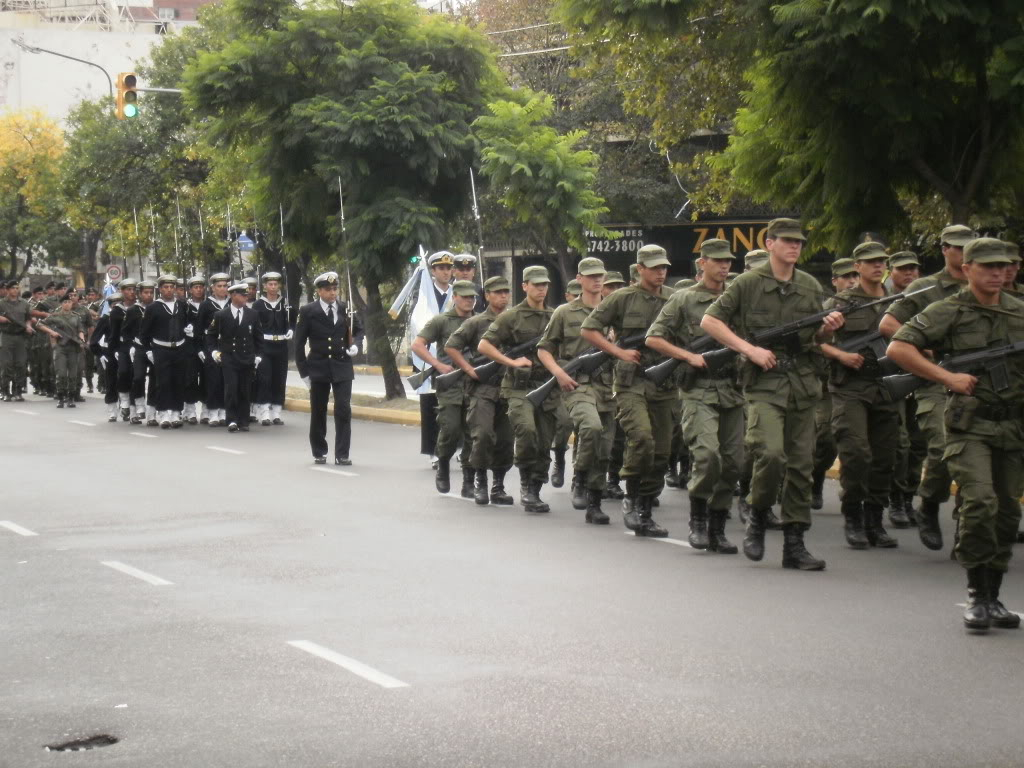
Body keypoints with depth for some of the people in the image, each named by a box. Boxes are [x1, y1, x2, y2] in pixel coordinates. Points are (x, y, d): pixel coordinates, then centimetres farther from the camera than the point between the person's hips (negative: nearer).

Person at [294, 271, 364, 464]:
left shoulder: (346, 309, 3)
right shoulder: (308, 311, -4)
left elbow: (358, 330, 18)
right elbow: (299, 344, -1)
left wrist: (355, 345, -4)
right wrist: (304, 372, -4)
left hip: (342, 367, 1)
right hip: (318, 368, -1)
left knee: (343, 410, -7)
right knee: (318, 412, 7)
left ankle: (342, 454, -3)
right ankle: (319, 452, 19)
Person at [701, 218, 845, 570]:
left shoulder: (811, 287, 13)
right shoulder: (748, 284, 0)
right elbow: (709, 321, -1)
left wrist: (829, 327, -1)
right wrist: (750, 350, -9)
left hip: (803, 382, 5)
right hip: (764, 382, -5)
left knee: (801, 463, 4)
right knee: (771, 453, -22)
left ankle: (794, 544, 10)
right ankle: (757, 517, 5)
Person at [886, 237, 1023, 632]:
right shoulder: (948, 312, -3)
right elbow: (897, 348, -9)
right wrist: (948, 377, -13)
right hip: (969, 424, -5)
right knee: (980, 502, -19)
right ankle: (976, 595, -9)